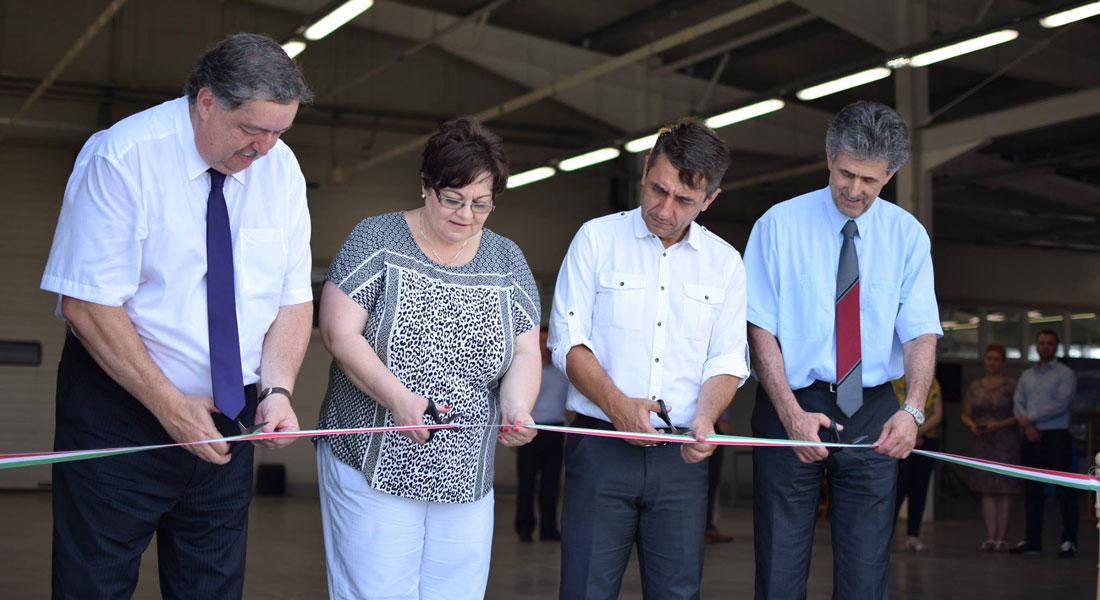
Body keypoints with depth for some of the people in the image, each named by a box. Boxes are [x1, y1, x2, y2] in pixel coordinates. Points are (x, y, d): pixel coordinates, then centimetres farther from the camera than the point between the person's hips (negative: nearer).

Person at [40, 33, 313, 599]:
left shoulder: (280, 169, 1)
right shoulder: (121, 157, -16)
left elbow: (295, 297, 3)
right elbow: (88, 304, -19)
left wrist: (277, 389, -13)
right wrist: (170, 406, -19)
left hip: (228, 418, 5)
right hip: (121, 411, -5)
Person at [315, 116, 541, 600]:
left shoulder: (508, 260, 9)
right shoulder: (376, 239, -2)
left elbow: (525, 354, 6)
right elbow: (339, 332, -9)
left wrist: (516, 410, -15)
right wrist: (399, 399, -22)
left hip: (466, 482, 4)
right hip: (375, 468, -4)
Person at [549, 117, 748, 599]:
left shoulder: (724, 262, 10)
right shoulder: (597, 239, 4)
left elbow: (727, 360, 8)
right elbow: (568, 341, -1)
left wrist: (705, 417, -13)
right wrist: (617, 405, -16)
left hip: (680, 455, 2)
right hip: (601, 446, -2)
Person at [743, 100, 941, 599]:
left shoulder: (908, 236, 5)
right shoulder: (779, 225, -2)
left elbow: (921, 333, -2)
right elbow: (760, 329, -6)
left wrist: (913, 409, -21)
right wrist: (792, 413, -18)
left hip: (872, 414, 2)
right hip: (791, 405, -2)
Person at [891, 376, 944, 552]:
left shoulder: (932, 383, 8)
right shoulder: (894, 382, 0)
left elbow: (938, 414, 1)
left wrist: (918, 431, -12)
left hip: (928, 440, 3)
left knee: (920, 488, 1)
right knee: (900, 486, -9)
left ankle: (913, 536, 5)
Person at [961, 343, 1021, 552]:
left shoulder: (1011, 386, 0)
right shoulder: (975, 386, 12)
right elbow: (965, 415, 14)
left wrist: (999, 424, -16)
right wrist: (972, 425, -7)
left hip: (1006, 443, -4)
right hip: (982, 443, 4)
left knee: (1004, 491, -3)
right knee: (986, 492, 2)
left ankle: (1001, 538, 1)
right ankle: (990, 538, 5)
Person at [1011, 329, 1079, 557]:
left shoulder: (1065, 374, 0)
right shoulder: (1026, 376, 16)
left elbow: (1061, 405, -12)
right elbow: (1018, 403, 8)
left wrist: (1030, 417, -10)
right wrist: (1027, 426, -10)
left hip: (1056, 437, -5)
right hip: (1031, 438, 5)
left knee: (1063, 490, -6)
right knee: (1032, 490, 6)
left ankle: (1069, 541, -3)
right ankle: (1032, 540, 11)